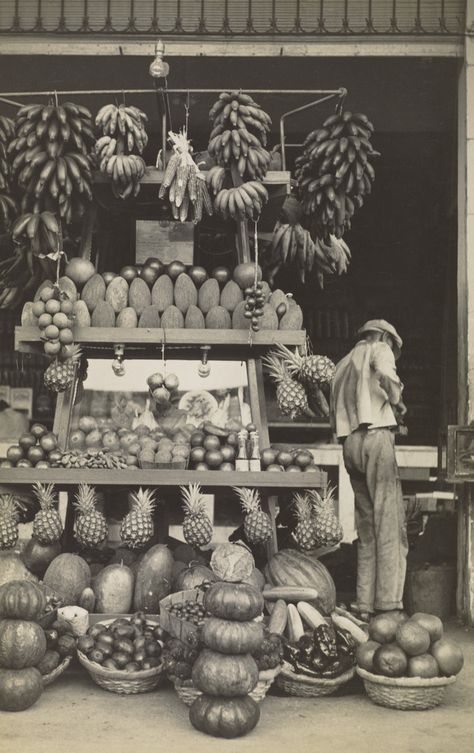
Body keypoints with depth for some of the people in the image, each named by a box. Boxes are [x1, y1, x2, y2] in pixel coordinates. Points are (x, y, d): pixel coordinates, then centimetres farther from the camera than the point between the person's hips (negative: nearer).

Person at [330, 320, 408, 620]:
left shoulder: (343, 363, 27)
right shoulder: (379, 349, 6)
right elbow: (386, 375, -19)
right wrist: (396, 402, -3)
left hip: (349, 442, 7)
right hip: (376, 436, -7)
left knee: (367, 527, 9)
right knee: (390, 524, -8)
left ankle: (366, 606, 7)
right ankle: (389, 605, -13)